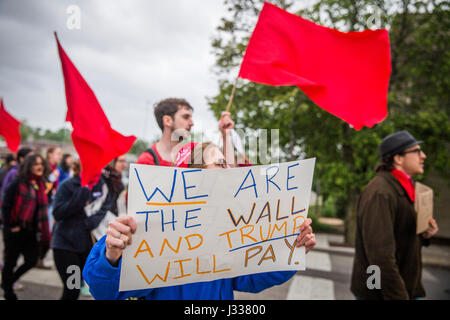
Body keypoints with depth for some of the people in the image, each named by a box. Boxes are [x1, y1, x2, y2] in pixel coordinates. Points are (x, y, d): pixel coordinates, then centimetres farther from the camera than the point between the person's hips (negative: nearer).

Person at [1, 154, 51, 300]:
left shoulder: (40, 185, 9)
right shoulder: (17, 183, -12)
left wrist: (40, 230, 12)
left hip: (31, 231, 6)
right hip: (15, 231, -6)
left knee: (32, 260, 7)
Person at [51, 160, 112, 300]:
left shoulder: (100, 185, 3)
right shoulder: (67, 186, -9)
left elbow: (105, 207, 3)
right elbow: (58, 213, -16)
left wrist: (92, 220, -17)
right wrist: (82, 194, -23)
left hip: (87, 244, 4)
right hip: (65, 244, -4)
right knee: (72, 290, -2)